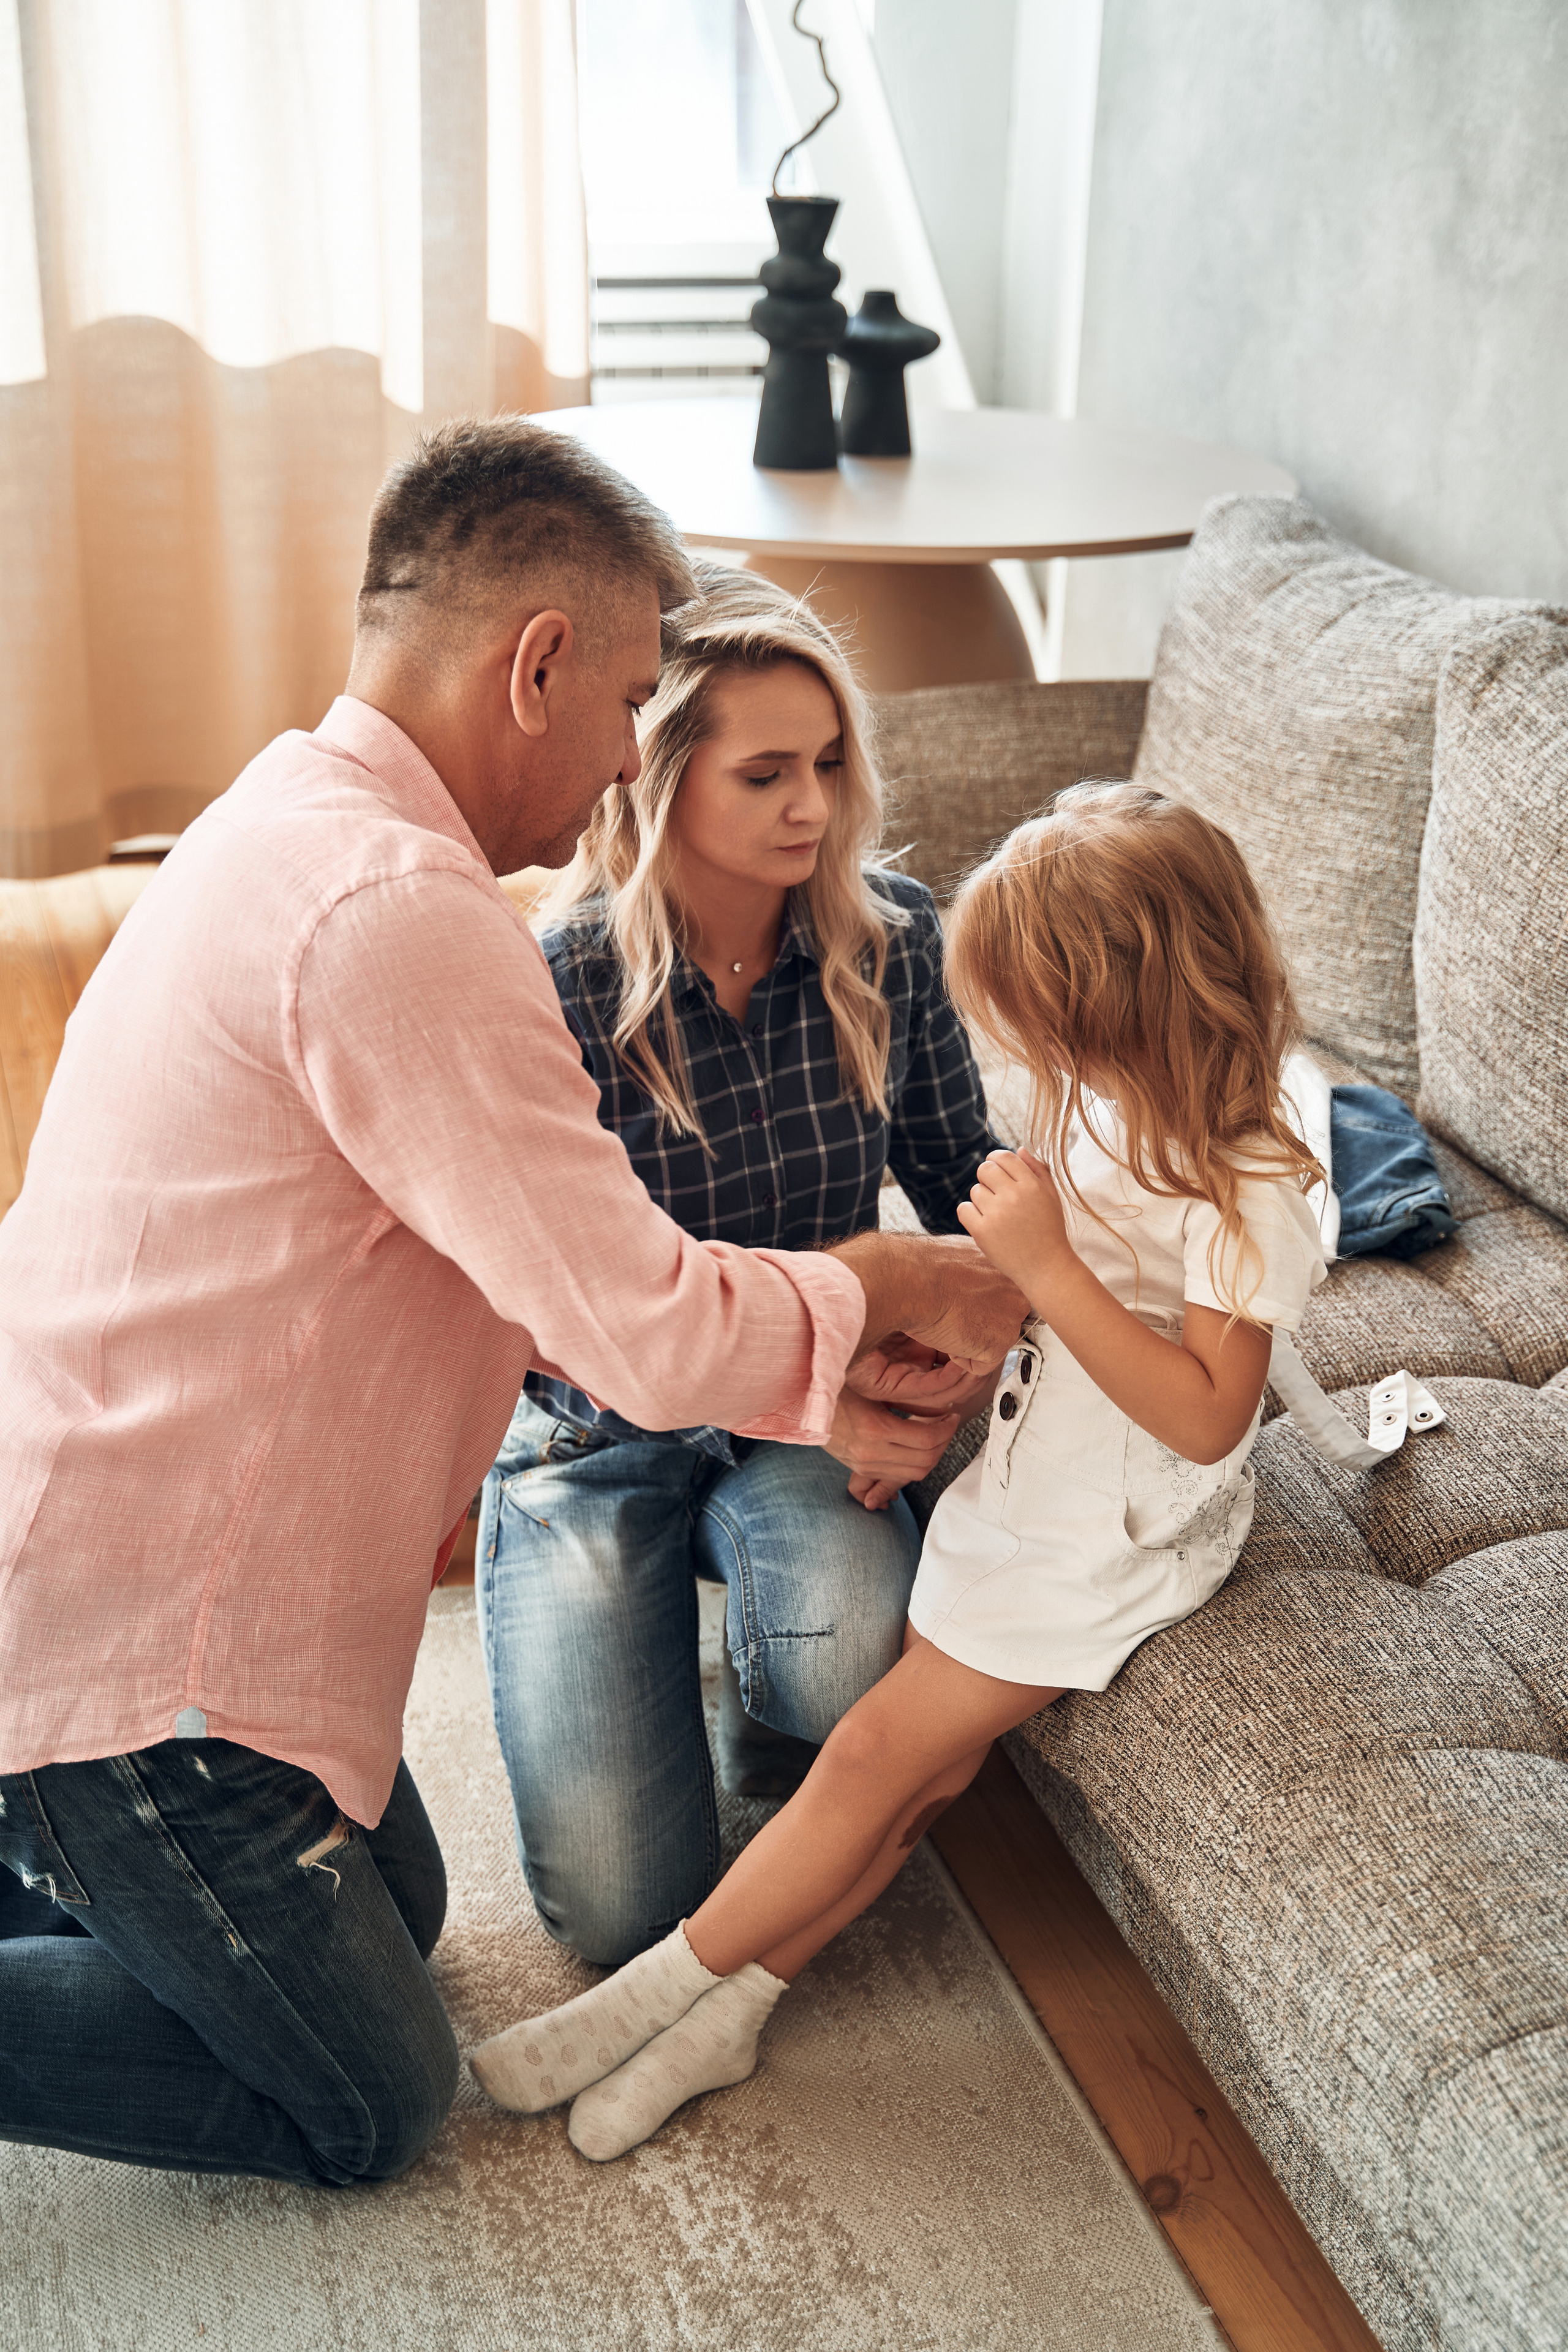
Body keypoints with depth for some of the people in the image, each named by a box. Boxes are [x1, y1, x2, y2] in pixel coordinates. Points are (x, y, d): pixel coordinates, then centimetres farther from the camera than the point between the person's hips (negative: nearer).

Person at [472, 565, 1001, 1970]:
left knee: (857, 1656, -34)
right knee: (623, 1909, -9)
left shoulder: (891, 938, -10)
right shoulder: (559, 985, -21)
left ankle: (769, 1688, 7)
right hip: (597, 1431, -2)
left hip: (817, 1400, 2)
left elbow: (965, 1181, 3)